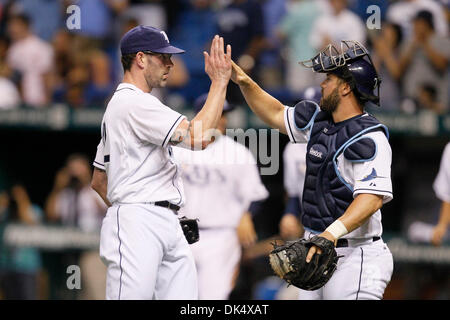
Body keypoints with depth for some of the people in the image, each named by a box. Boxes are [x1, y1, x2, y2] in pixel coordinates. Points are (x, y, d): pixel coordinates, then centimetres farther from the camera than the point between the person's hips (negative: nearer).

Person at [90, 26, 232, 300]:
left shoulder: (119, 106, 25)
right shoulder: (134, 103, -9)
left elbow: (98, 181, 28)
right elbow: (198, 137, -19)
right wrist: (219, 81, -11)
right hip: (137, 226, -10)